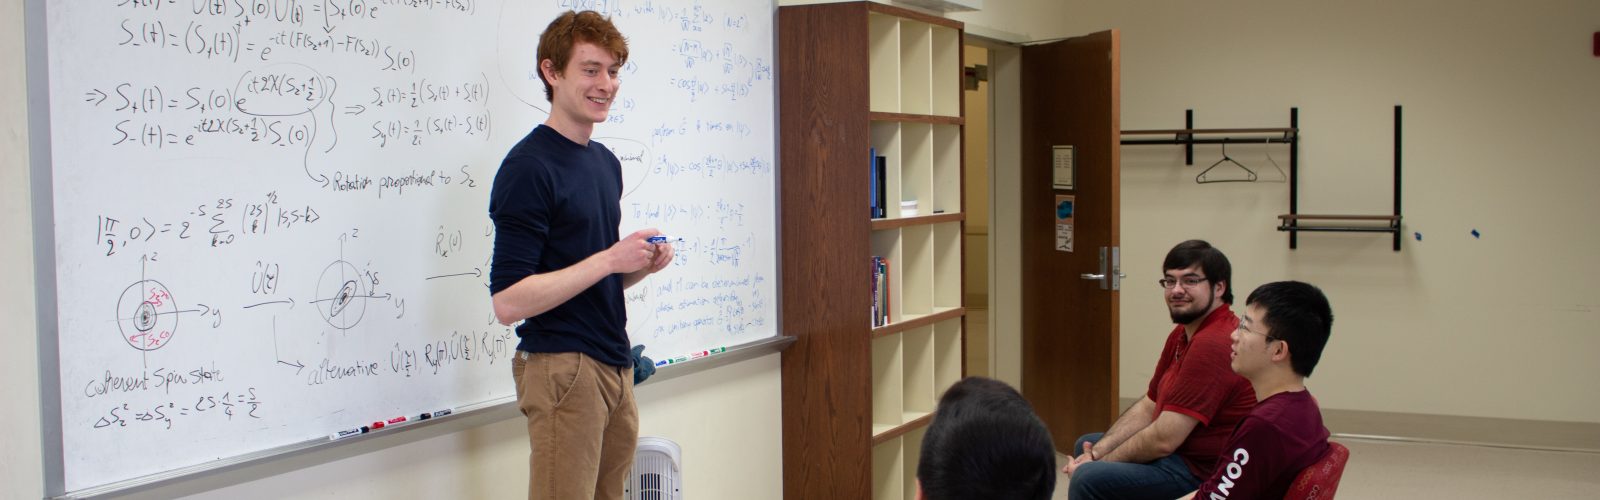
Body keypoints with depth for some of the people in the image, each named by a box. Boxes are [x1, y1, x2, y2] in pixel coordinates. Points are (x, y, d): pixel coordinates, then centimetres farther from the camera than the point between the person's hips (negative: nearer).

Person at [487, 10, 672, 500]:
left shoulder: (606, 162, 14)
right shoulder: (528, 167, -13)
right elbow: (508, 301, -19)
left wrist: (642, 264, 2)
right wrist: (609, 260, -21)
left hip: (614, 365, 8)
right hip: (561, 368, -8)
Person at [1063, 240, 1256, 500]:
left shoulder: (1212, 344, -25)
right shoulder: (1182, 334, 9)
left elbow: (1163, 440, -25)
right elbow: (1148, 407, 12)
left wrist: (1101, 461, -11)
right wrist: (1096, 452, -2)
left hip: (1200, 472, -11)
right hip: (1180, 452, 11)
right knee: (1085, 444, 23)